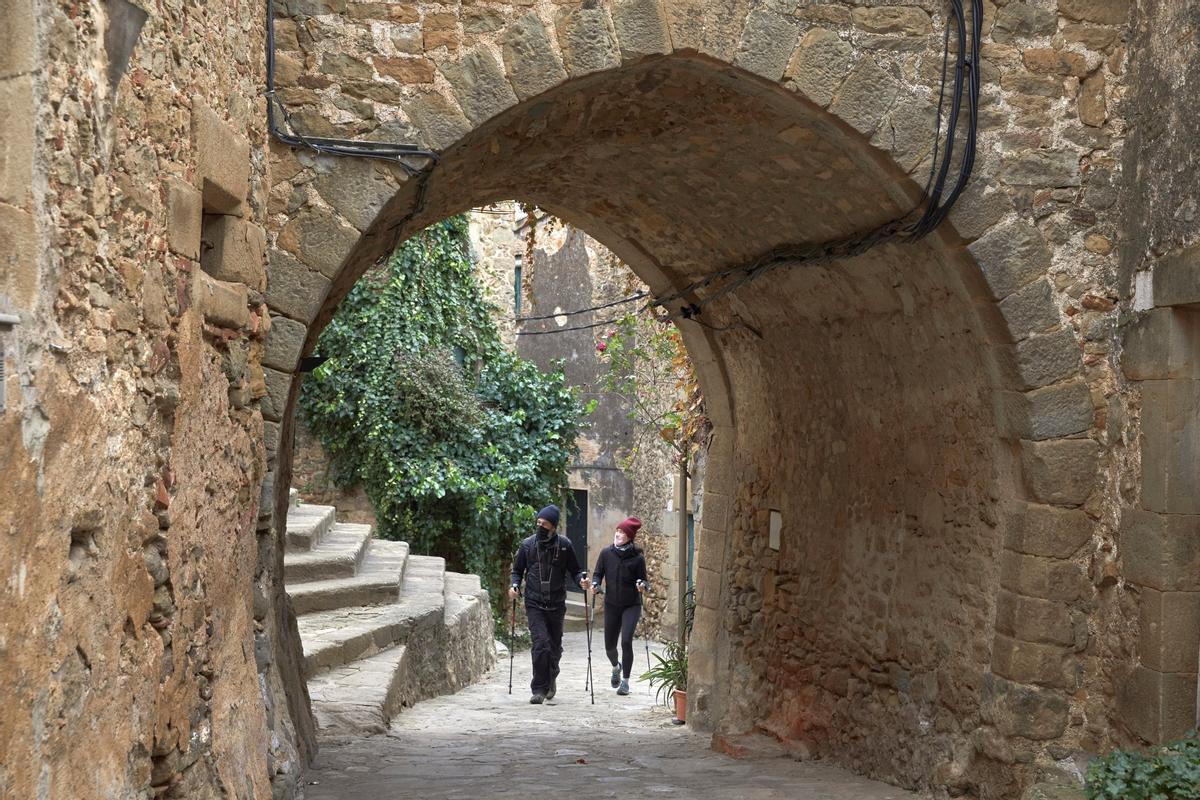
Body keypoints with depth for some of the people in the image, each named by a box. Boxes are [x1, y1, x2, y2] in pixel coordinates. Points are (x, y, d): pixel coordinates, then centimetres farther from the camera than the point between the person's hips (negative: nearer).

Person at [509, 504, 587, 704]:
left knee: (555, 646, 13)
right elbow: (517, 570, 12)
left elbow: (574, 570, 5)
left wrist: (581, 580, -16)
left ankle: (551, 678, 40)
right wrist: (515, 586, -7)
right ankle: (539, 689, -9)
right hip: (535, 604, -1)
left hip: (556, 604, 1)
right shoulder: (528, 545, 1)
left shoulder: (564, 545, -1)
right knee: (541, 644, -16)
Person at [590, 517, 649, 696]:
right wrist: (595, 584, -15)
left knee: (626, 641, -15)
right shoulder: (606, 553, -2)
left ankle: (625, 681, 1)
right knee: (609, 645, 9)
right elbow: (598, 573, 5)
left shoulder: (637, 558, -8)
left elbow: (643, 580, -1)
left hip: (631, 605, -3)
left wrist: (642, 585, -23)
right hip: (611, 605, 3)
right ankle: (616, 667, 44)